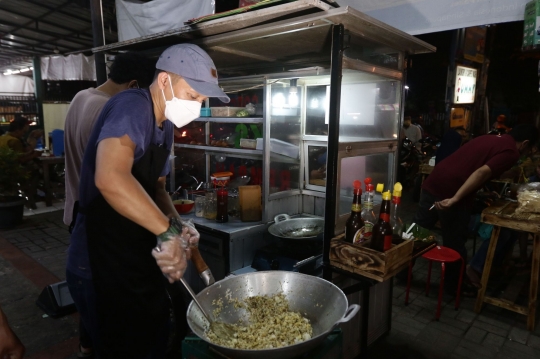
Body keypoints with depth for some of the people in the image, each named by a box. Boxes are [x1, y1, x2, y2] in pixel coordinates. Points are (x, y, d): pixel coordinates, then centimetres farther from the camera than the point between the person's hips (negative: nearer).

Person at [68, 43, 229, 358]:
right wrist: (168, 231, -35)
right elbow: (110, 178, -40)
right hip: (103, 262, -9)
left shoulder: (165, 126, 8)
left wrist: (178, 225, -4)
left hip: (139, 256, 9)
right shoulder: (132, 107, -22)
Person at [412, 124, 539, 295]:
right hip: (451, 191, -8)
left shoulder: (489, 139, 23)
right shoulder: (511, 152, -1)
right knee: (454, 243, 11)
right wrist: (455, 199, -25)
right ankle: (453, 285, 29)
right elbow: (482, 172, -18)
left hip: (433, 182, 8)